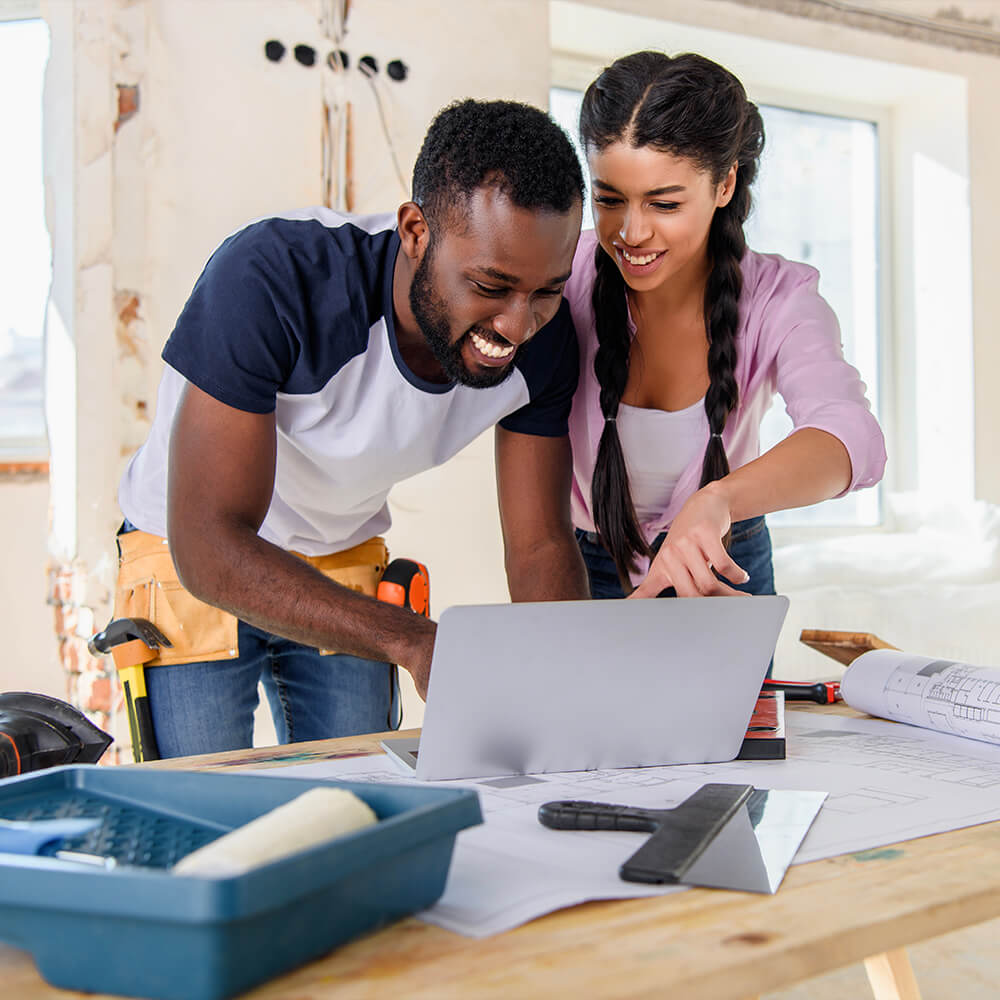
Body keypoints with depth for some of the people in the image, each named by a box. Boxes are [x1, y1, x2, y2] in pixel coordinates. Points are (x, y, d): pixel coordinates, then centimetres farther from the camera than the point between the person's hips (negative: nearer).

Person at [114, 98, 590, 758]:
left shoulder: (540, 337, -18)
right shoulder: (273, 278, -35)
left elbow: (542, 548, -11)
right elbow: (209, 544, -37)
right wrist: (413, 641, -47)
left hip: (346, 563, 4)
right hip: (192, 561, -4)